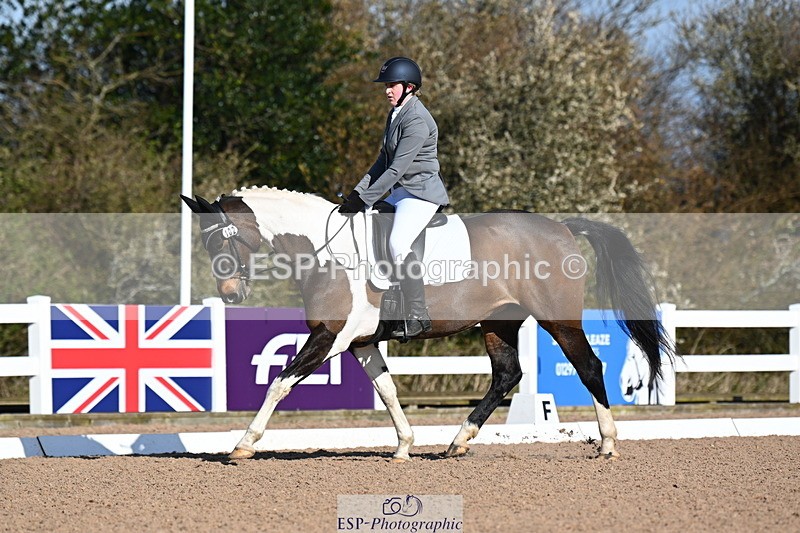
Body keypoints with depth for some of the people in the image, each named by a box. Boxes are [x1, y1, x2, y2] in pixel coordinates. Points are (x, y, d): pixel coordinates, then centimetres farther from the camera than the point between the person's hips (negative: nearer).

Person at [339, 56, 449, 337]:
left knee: (398, 244, -28)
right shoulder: (395, 114, 12)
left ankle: (417, 316, -25)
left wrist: (364, 199, -21)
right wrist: (358, 191, 8)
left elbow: (397, 167, -22)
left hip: (422, 192, -11)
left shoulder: (417, 120, -19)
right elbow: (384, 160, 17)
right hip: (401, 191, 11)